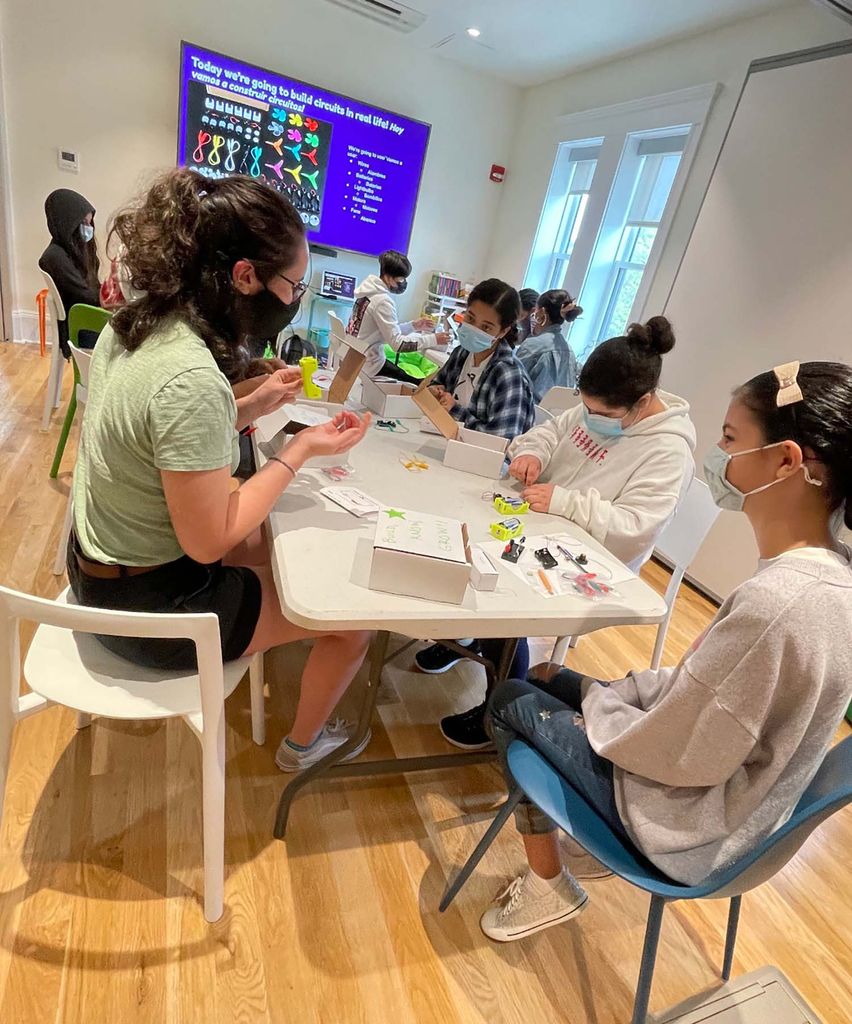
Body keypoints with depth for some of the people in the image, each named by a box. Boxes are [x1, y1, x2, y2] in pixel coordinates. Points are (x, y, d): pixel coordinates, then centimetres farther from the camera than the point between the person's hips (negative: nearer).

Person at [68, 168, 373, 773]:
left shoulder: (136, 322, -5)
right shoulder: (192, 379, -33)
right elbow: (208, 541, -25)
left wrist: (254, 406, -2)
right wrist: (300, 451, -19)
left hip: (100, 562, 9)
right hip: (150, 602, -9)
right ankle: (304, 745, 31)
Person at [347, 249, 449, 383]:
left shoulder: (371, 290, 7)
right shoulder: (383, 301, -21)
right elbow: (397, 344, -25)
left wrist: (414, 326, 5)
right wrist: (433, 339, -22)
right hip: (368, 364, -10)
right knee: (422, 385, -4)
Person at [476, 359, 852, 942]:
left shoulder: (773, 604, -36)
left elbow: (677, 756, -27)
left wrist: (597, 703, -9)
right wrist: (610, 691, 1)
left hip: (687, 829, -8)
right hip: (738, 801, 8)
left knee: (511, 703, 5)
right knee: (548, 679, 16)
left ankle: (549, 888, 21)